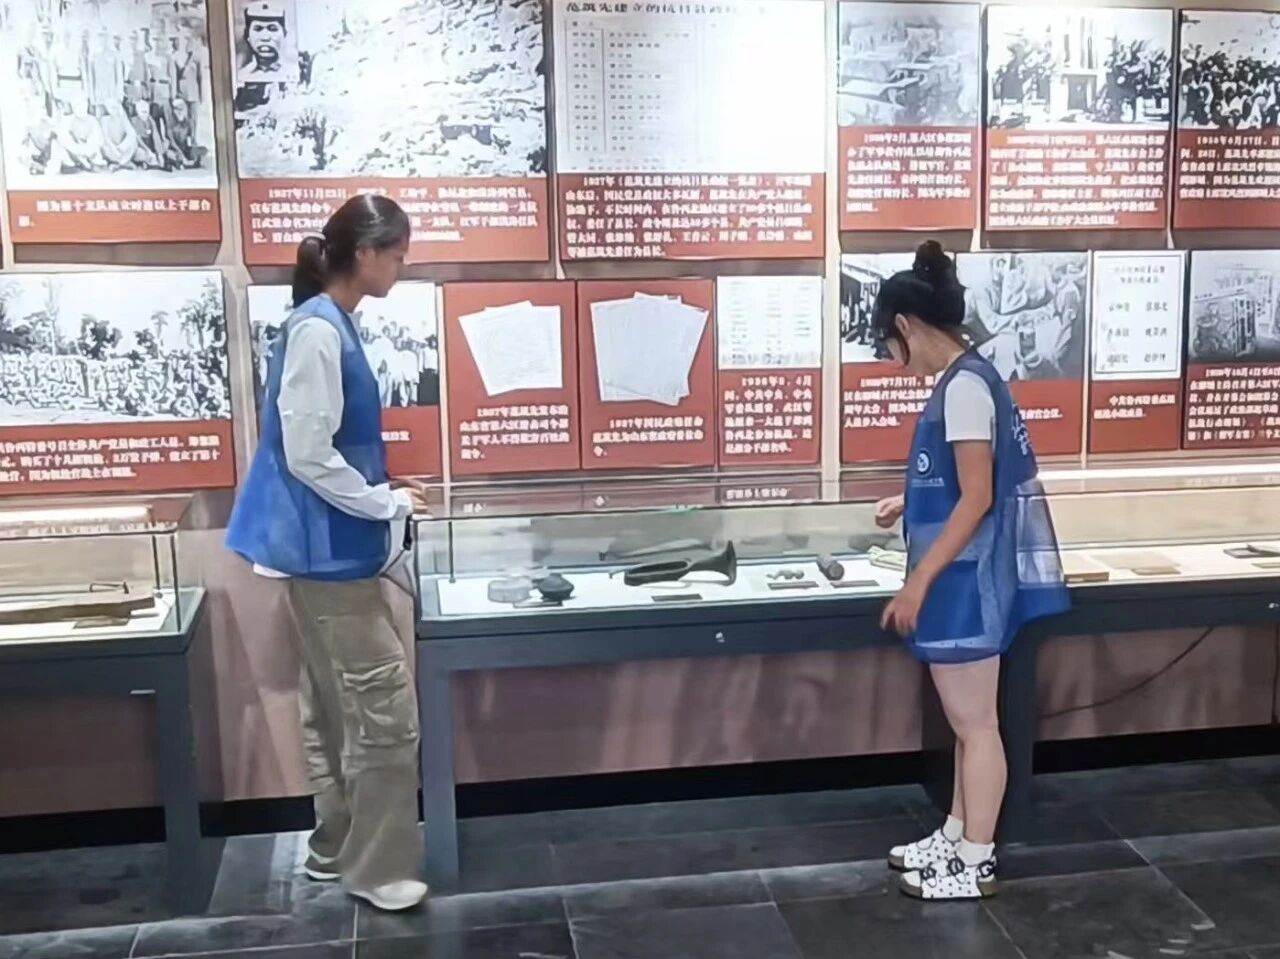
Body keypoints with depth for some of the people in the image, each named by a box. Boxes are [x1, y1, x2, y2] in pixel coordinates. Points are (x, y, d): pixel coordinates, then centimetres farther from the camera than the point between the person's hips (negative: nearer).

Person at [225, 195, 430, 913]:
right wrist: (389, 505, -13)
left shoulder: (333, 325, 10)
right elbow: (308, 457, -23)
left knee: (335, 706, 18)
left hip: (335, 549, 10)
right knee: (386, 706, -3)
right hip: (329, 551, -10)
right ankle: (377, 868, 10)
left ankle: (336, 849, 30)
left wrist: (382, 508, 18)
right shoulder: (317, 330, -20)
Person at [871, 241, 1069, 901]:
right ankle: (956, 837, 31)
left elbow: (978, 499, -22)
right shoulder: (963, 380, 10)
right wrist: (909, 504, 33)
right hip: (958, 579, 10)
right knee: (965, 719, 18)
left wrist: (918, 582, -21)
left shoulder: (964, 385, -19)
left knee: (974, 723, 2)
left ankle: (975, 864, 15)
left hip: (966, 581, -10)